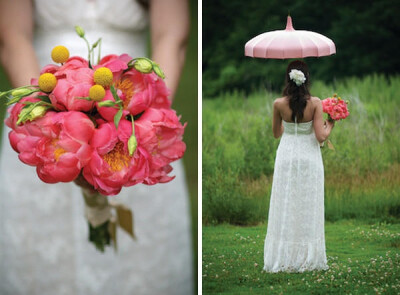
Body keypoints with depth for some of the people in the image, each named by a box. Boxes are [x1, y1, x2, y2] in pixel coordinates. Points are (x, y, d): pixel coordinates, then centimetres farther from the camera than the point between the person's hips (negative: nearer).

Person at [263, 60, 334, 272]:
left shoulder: (279, 104, -9)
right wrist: (330, 125, 5)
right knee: (308, 208, 8)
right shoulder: (315, 103, -14)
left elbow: (276, 133, 5)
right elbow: (321, 136, -15)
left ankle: (283, 258, 11)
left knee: (285, 208, 8)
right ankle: (307, 258, 12)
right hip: (309, 158, -1)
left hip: (287, 157, 1)